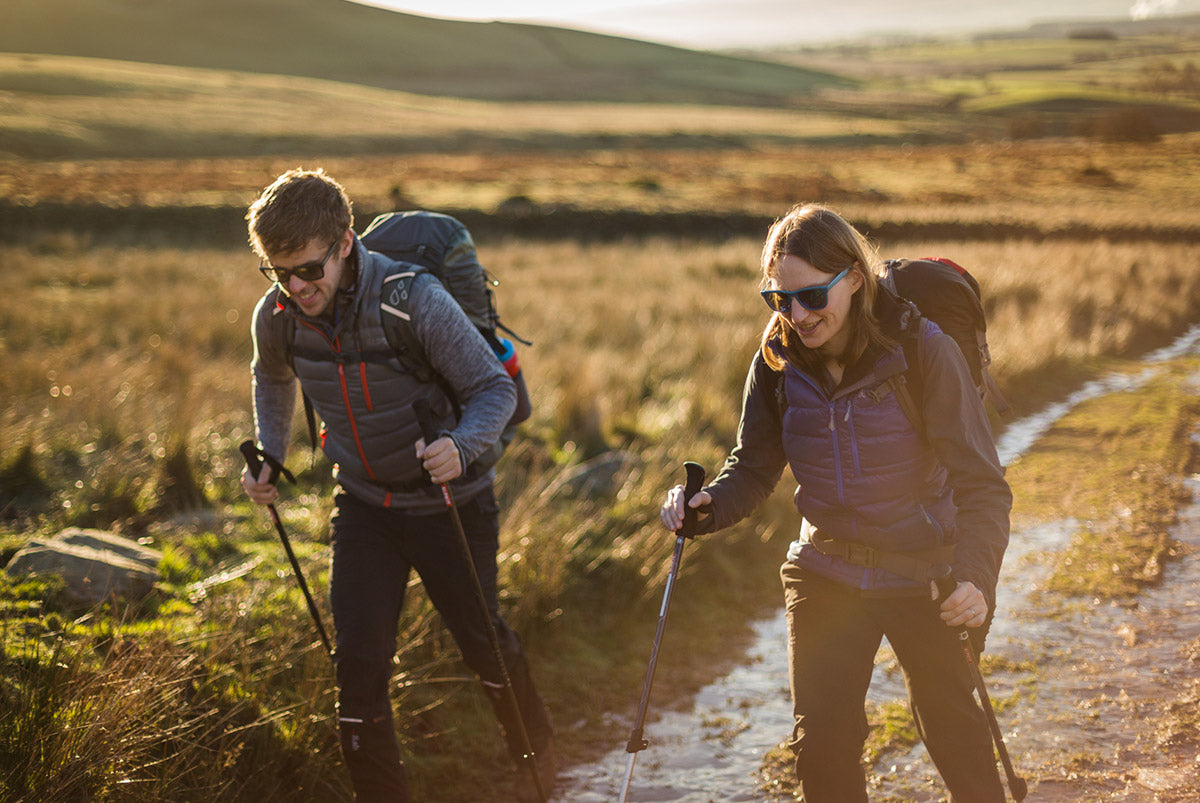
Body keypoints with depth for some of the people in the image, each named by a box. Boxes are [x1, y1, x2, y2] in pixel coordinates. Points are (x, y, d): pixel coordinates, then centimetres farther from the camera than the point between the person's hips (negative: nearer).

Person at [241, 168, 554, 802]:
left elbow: (496, 389, -22)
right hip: (363, 504, 3)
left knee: (481, 641, 14)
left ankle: (536, 751, 43)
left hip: (449, 501, -3)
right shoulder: (276, 314, -13)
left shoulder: (416, 300, -28)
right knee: (358, 659, -8)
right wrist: (269, 458, 1)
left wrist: (461, 447, -41)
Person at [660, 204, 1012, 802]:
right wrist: (706, 506, -25)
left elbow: (981, 483, -22)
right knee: (821, 741, 4)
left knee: (951, 730, 16)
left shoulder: (923, 350, -21)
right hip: (826, 572, 3)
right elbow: (754, 466, -2)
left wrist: (976, 577, -37)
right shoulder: (778, 360, -9)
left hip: (923, 574, -3)